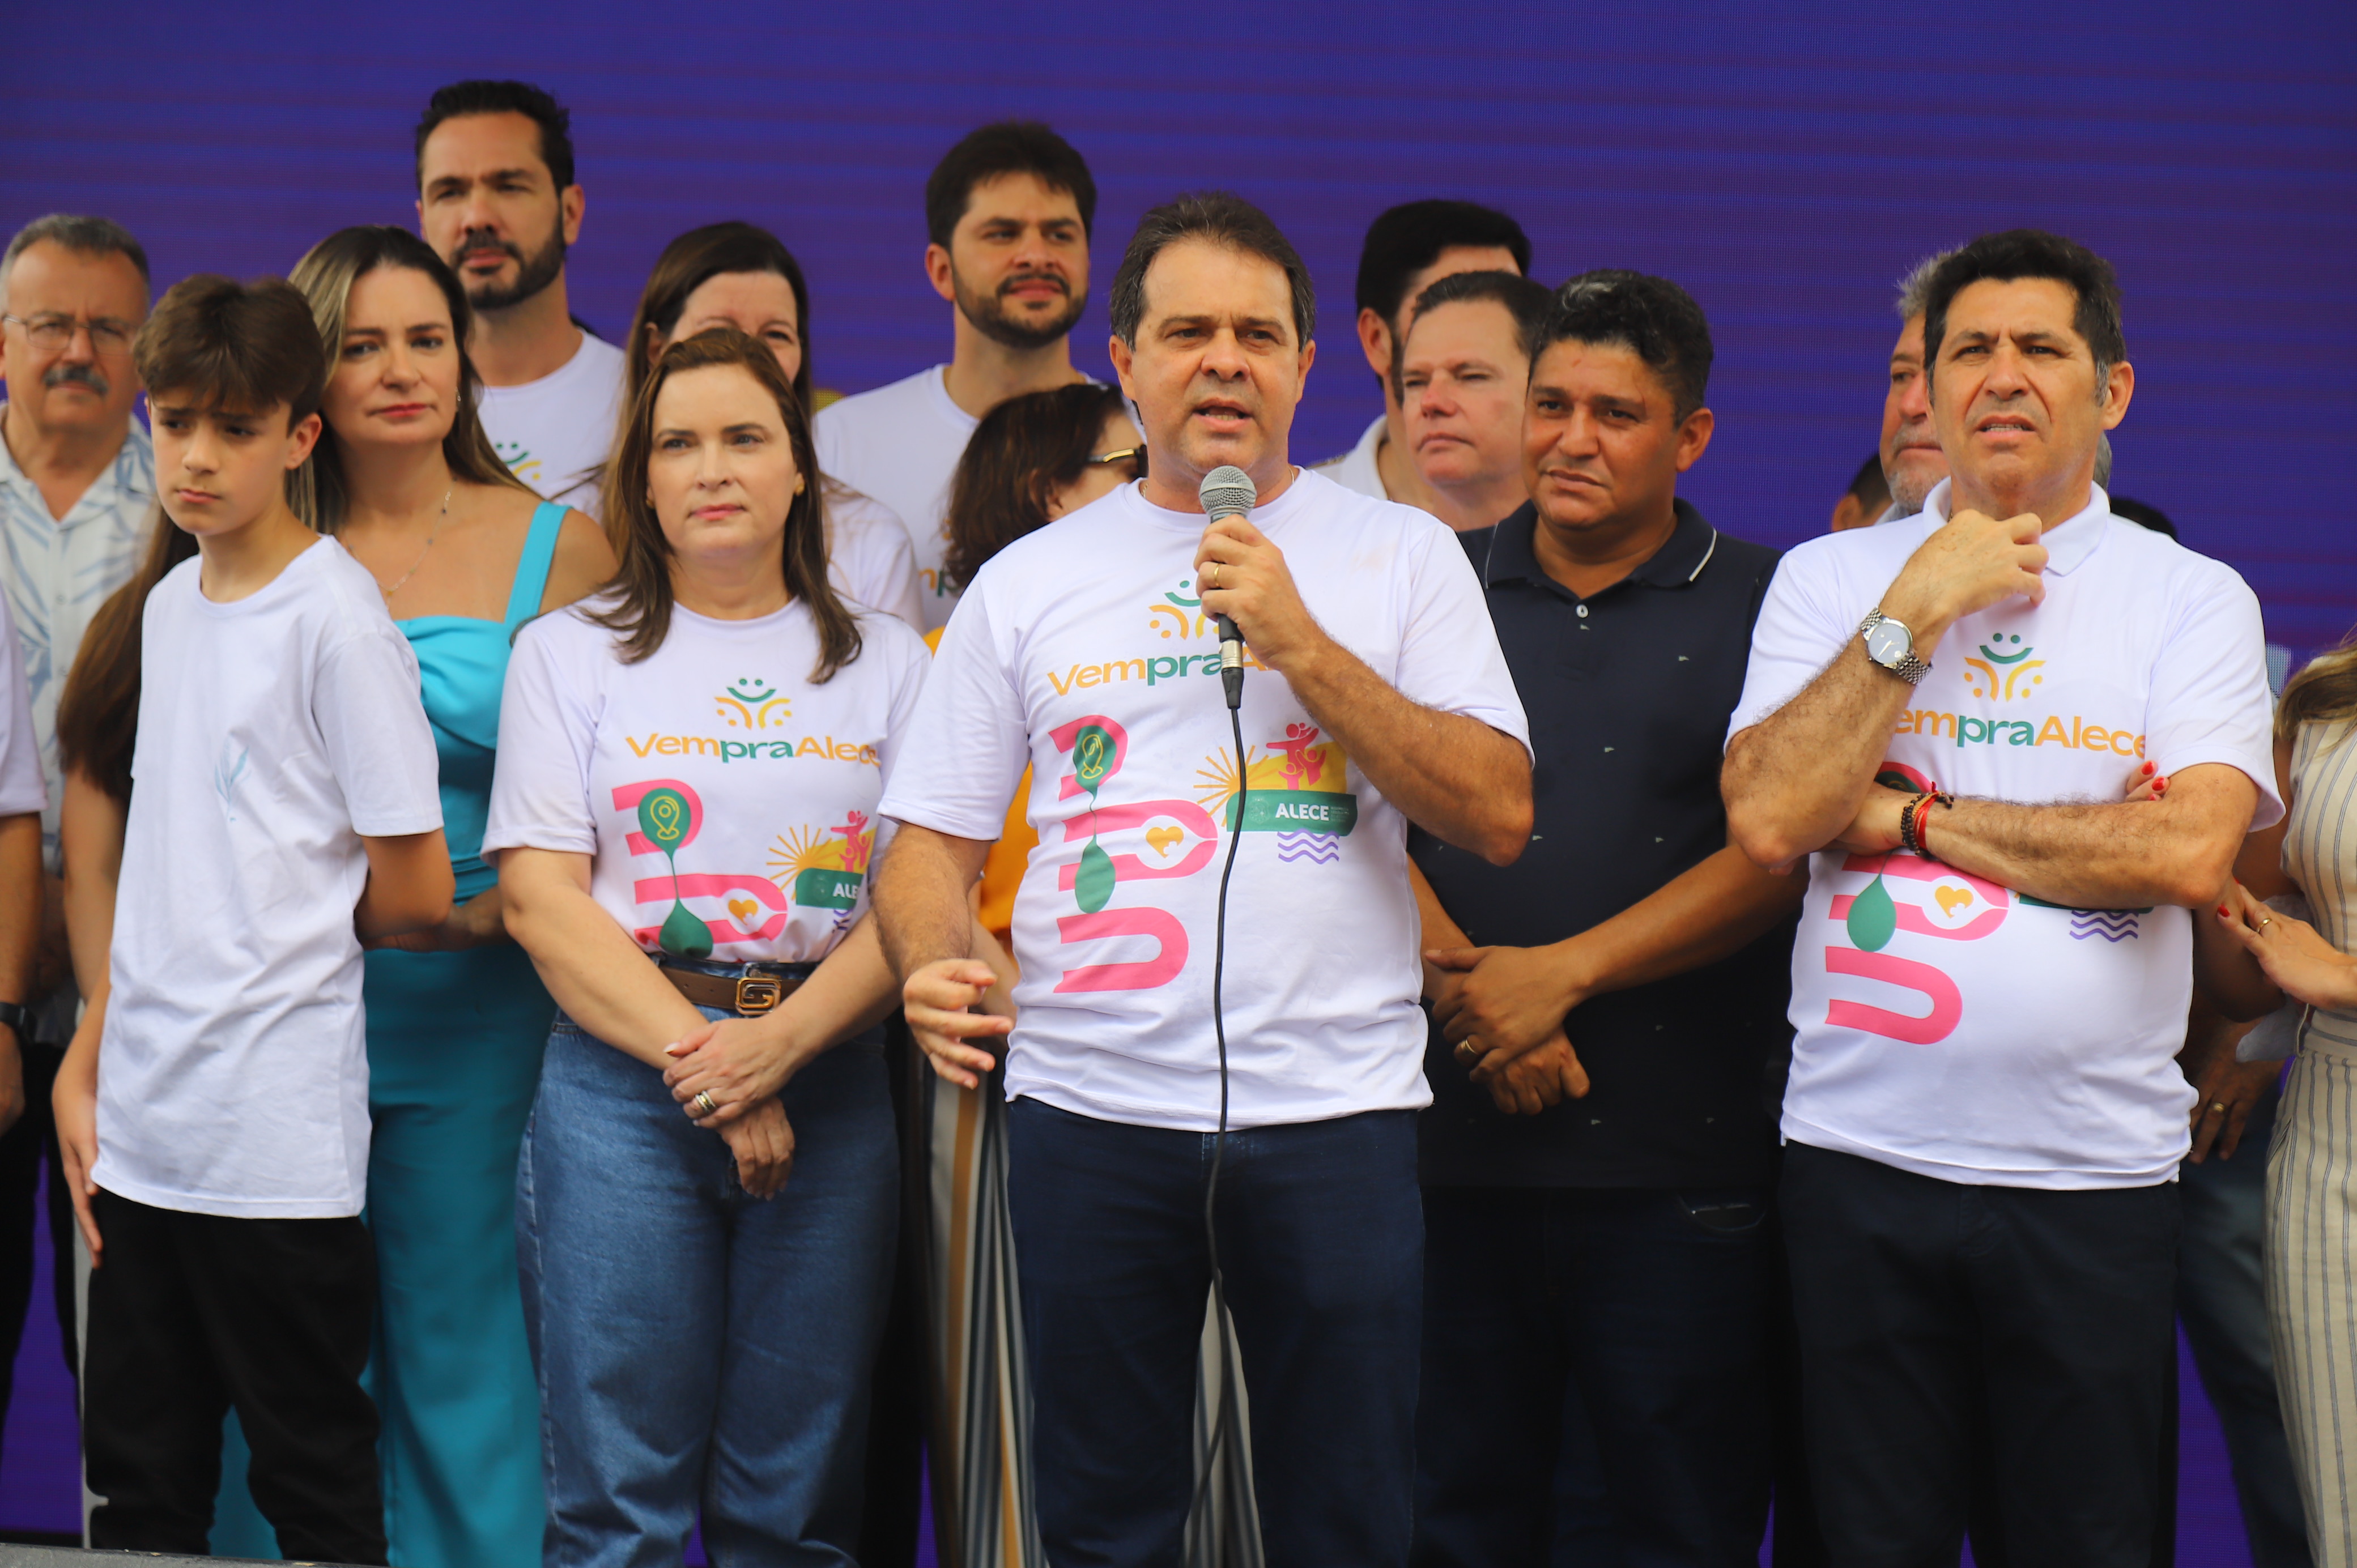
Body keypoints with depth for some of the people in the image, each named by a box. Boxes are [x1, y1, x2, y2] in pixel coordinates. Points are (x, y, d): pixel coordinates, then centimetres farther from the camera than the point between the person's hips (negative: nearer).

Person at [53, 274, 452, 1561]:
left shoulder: (334, 618, -10)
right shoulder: (170, 607, 13)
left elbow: (414, 890, -10)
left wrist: (289, 917, 7)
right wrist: (85, 1064, 12)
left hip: (279, 1136, -7)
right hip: (138, 1129, 7)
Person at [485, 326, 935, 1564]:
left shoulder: (884, 662, 12)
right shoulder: (569, 652, 9)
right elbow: (540, 897, -1)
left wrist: (779, 1045, -13)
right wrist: (699, 1058, -12)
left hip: (827, 1080, 1)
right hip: (619, 1081, -1)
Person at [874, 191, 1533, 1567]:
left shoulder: (1401, 554, 7)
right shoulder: (1029, 583, 11)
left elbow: (1499, 816, -2)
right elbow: (937, 836, 12)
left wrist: (1298, 644, -10)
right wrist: (933, 968, -11)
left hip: (1335, 1104, -1)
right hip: (1092, 1107, 1)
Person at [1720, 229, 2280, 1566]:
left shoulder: (2192, 597, 3)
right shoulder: (1830, 579, 8)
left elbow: (2190, 850, -12)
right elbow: (1769, 820, -6)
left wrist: (1910, 817, -8)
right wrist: (1916, 612, -8)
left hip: (2095, 1170, -1)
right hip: (1861, 1156, 1)